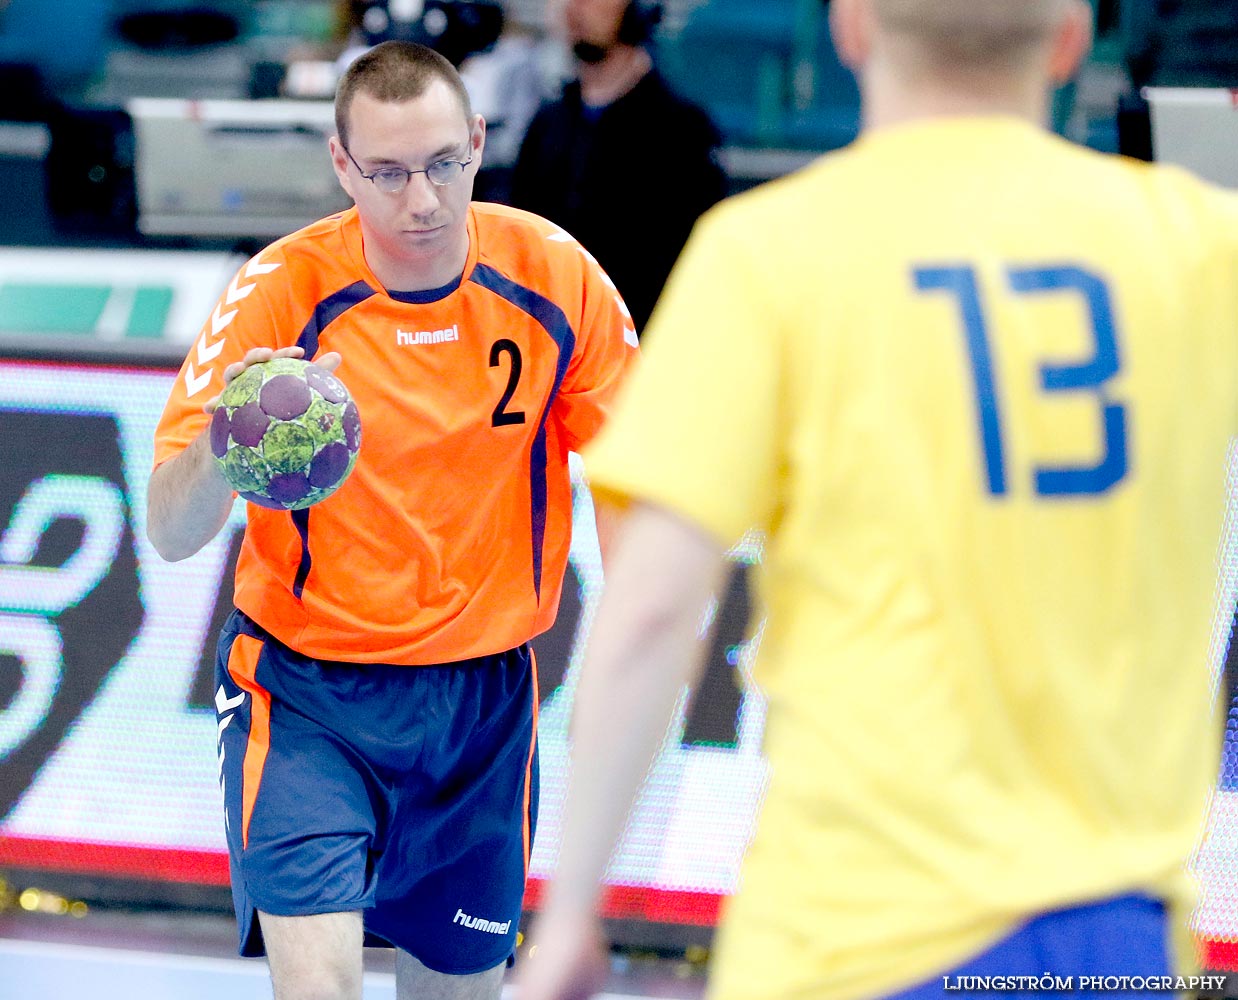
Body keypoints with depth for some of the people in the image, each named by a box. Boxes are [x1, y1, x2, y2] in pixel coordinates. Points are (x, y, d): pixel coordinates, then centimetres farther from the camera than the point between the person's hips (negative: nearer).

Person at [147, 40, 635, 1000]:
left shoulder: (554, 274, -9)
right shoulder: (283, 290, -16)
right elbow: (170, 533, -20)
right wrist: (222, 444, -42)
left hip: (484, 694, 3)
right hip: (306, 689, -3)